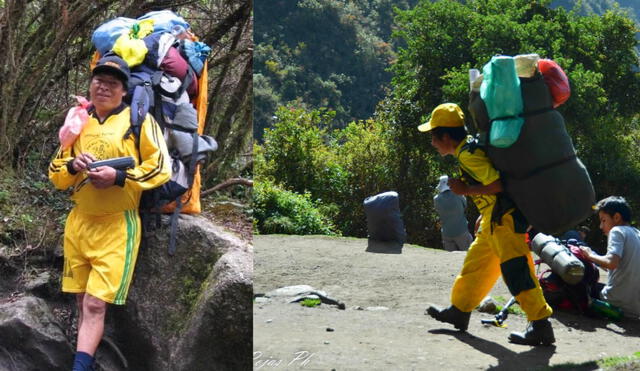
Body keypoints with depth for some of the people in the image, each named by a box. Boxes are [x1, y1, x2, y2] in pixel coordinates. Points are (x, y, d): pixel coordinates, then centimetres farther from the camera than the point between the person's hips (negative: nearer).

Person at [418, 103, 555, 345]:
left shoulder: (467, 154, -16)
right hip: (494, 219, 11)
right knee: (476, 264, 20)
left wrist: (465, 190, -14)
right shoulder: (469, 148, 15)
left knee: (515, 268, -14)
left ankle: (541, 325, -15)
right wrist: (484, 216, 22)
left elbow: (497, 183, -25)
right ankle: (459, 311, 35)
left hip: (504, 216, -11)